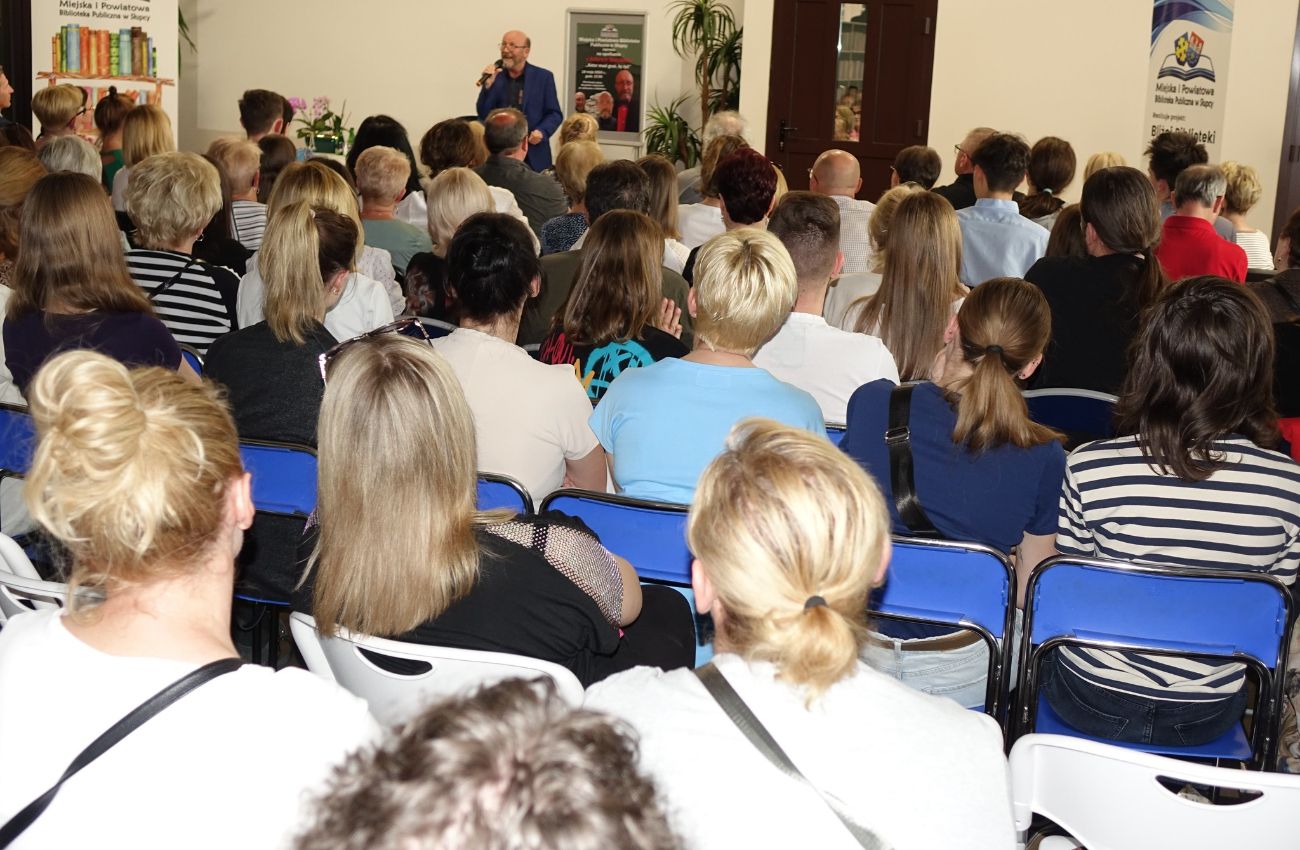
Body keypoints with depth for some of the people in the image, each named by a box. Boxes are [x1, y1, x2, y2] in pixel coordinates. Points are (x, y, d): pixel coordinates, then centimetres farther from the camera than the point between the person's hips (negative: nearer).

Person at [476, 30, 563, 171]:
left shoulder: (543, 77, 2)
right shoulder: (494, 76, 6)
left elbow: (555, 114, 3)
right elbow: (483, 115, 0)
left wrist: (542, 132, -16)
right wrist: (487, 85, -13)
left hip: (534, 156, -1)